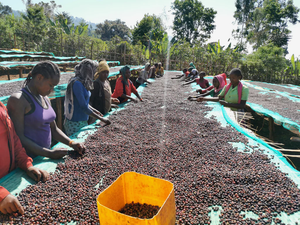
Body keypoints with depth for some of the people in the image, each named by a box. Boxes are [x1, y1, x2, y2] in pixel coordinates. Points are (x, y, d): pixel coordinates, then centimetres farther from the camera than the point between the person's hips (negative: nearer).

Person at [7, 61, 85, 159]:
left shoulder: (45, 99, 11)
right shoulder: (18, 100, -12)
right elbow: (18, 138, -17)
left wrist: (71, 143, 0)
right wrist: (49, 153, -21)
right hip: (28, 159, -6)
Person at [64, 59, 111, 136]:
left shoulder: (84, 82, 7)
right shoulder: (77, 83, -19)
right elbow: (83, 107, -22)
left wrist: (95, 111, 11)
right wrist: (101, 119, -18)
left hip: (83, 121, 9)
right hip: (75, 123, -8)